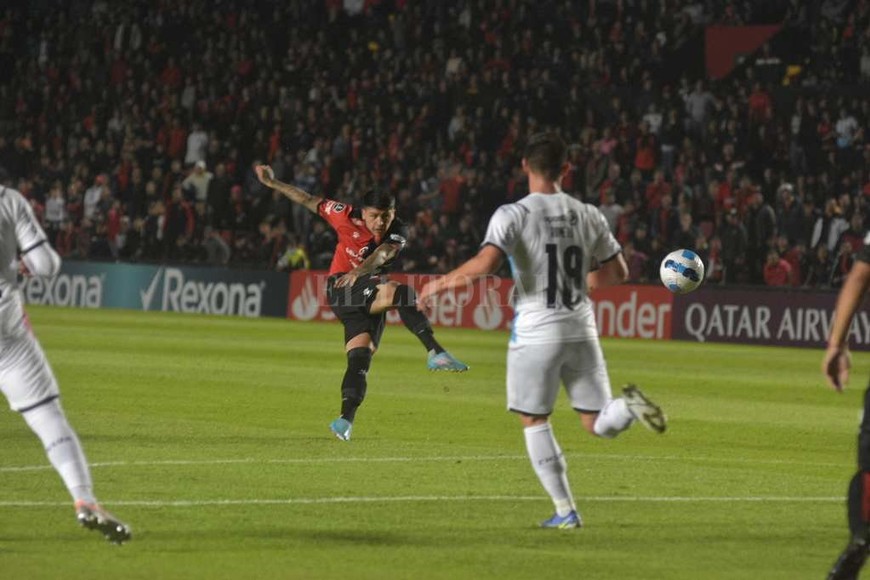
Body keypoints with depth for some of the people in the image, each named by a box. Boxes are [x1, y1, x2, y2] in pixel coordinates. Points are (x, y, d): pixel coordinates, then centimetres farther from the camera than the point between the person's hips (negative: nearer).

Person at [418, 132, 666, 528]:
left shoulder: (512, 215, -8)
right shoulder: (588, 216, 6)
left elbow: (485, 263, -22)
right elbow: (617, 273, 12)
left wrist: (440, 283, -8)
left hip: (535, 333, -4)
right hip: (581, 329, 4)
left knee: (534, 422, 11)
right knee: (598, 424, 10)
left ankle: (566, 511, 7)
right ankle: (628, 406, -25)